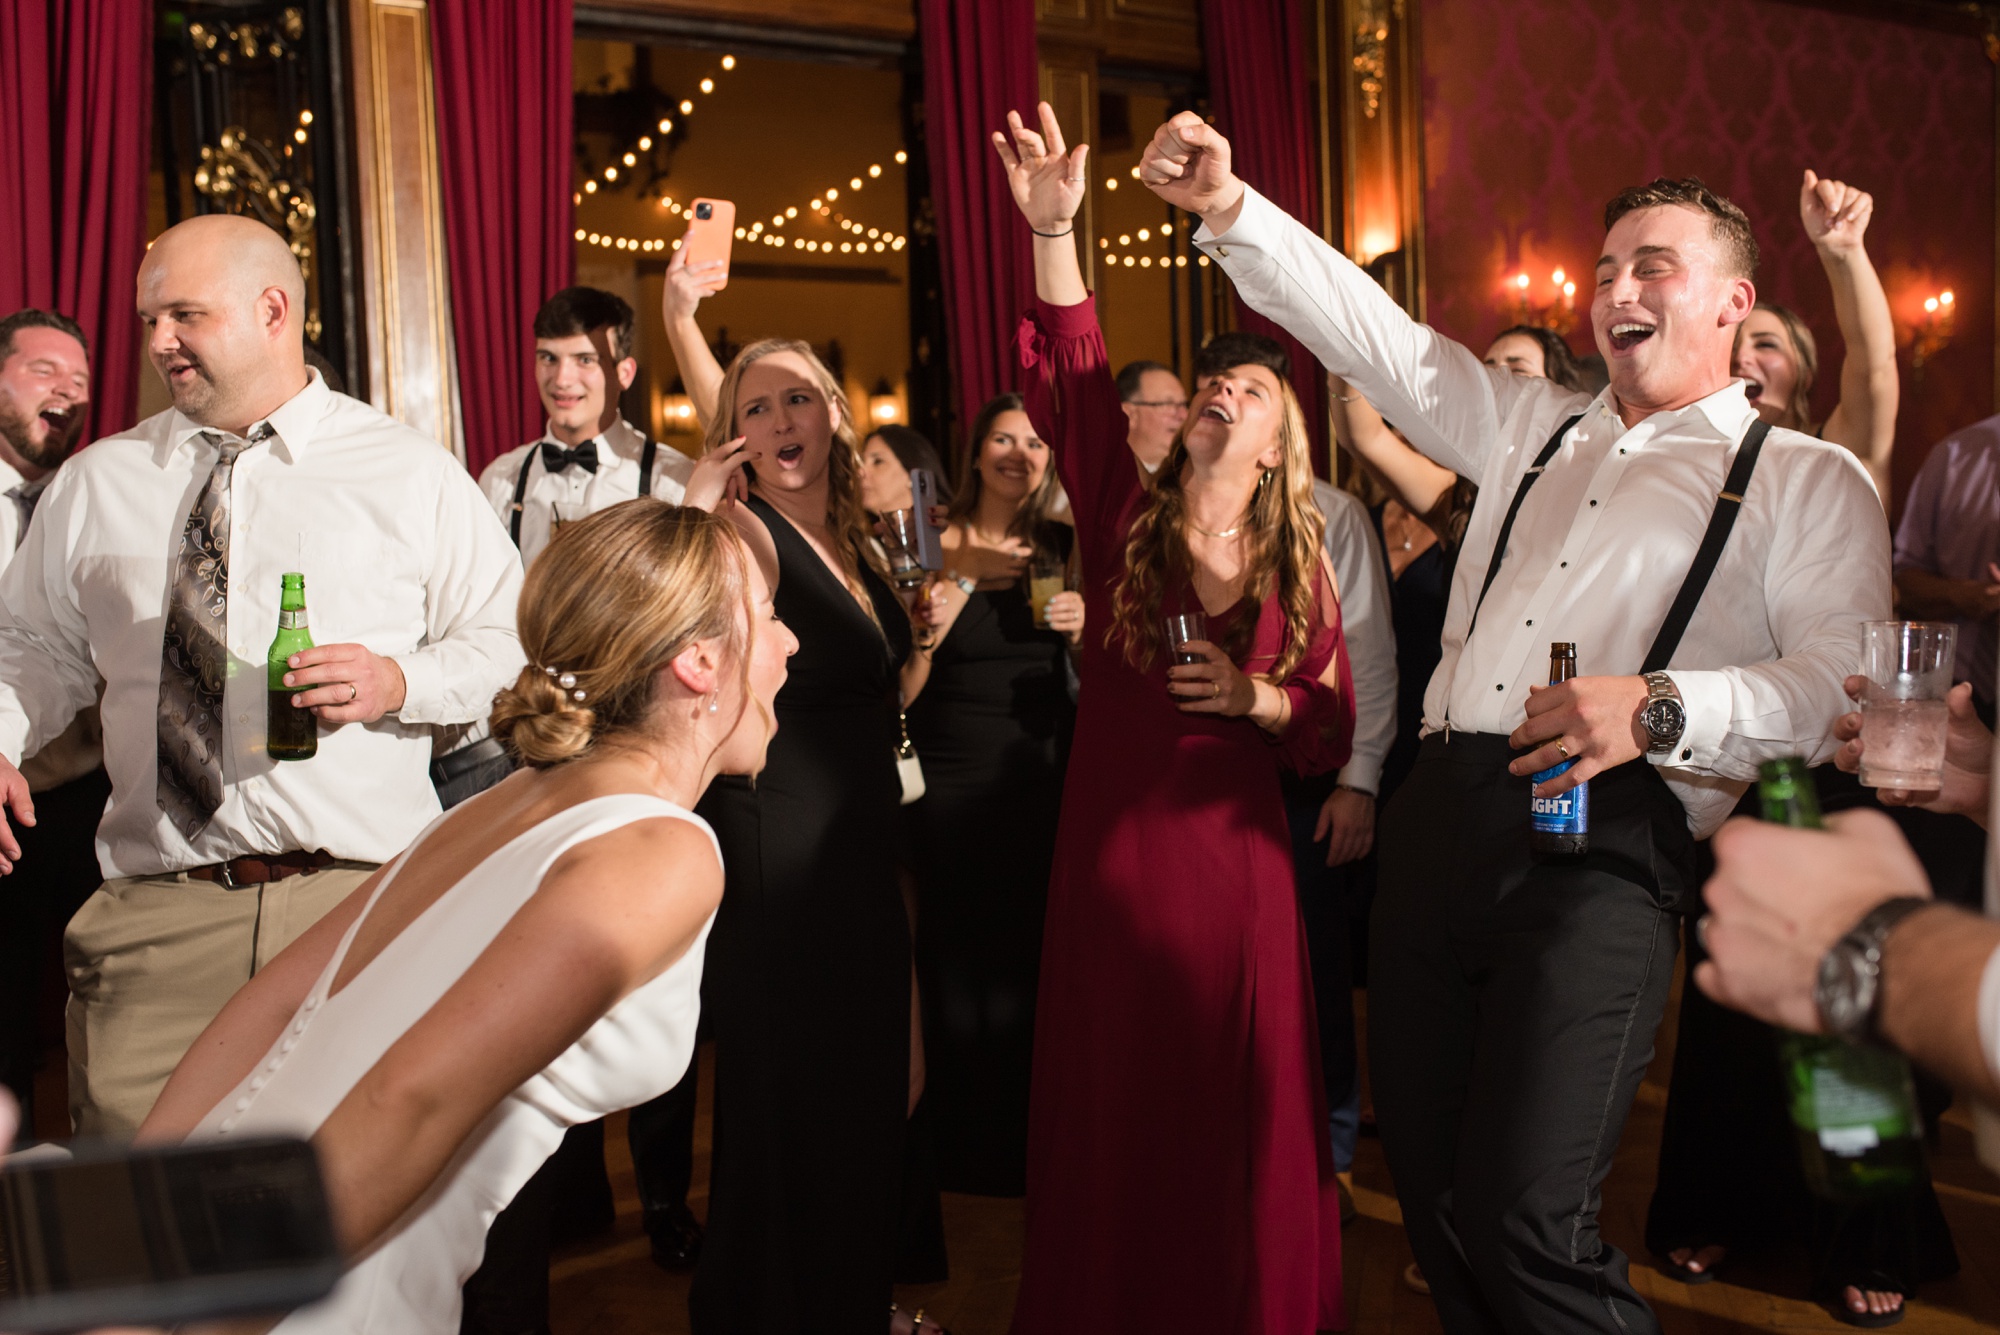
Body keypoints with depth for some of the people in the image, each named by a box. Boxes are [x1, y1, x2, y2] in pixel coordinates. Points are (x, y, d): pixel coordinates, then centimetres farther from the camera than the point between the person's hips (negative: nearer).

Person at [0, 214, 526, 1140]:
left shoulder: (414, 476, 4)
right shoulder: (93, 485, 13)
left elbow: (509, 642, 4)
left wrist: (400, 681, -14)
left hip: (369, 899, -2)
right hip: (155, 916, 2)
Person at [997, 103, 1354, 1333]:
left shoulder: (1299, 565, 5)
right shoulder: (1127, 520, 3)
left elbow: (1334, 732, 7)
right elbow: (1075, 383, -11)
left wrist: (1258, 699, -13)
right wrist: (1055, 232, -22)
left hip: (1234, 853, 0)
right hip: (1113, 847, 0)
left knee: (1241, 1104, 9)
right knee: (1112, 1100, 8)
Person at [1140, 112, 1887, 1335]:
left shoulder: (1806, 479, 8)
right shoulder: (1534, 428, 23)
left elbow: (1841, 680, -5)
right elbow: (1368, 328, 19)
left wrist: (1660, 708, -21)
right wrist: (1229, 210, 9)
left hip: (1606, 842, -5)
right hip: (1440, 818, 6)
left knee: (1525, 1221, -14)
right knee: (1429, 1183, 8)